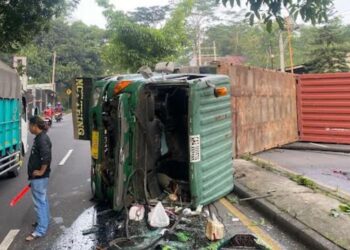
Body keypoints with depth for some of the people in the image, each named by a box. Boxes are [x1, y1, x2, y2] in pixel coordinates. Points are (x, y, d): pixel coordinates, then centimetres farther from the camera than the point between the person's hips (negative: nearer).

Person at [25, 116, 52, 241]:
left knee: (39, 202, -5)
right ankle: (44, 221, 35)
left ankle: (40, 230, 1)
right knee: (43, 200, 21)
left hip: (39, 177, -10)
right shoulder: (40, 137, 12)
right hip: (38, 177, 10)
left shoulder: (42, 139, -20)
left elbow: (46, 156, -30)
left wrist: (41, 171, -22)